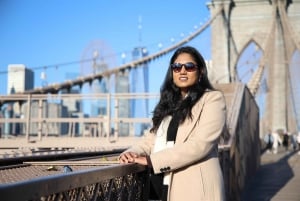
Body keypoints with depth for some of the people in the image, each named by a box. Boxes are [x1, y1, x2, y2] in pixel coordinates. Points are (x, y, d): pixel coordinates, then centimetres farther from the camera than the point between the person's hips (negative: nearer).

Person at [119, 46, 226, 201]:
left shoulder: (213, 98, -2)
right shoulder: (169, 103, 19)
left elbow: (200, 144, -16)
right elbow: (152, 139, 13)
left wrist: (152, 160, -19)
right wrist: (133, 153, -10)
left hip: (195, 189, -5)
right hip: (165, 187, 6)